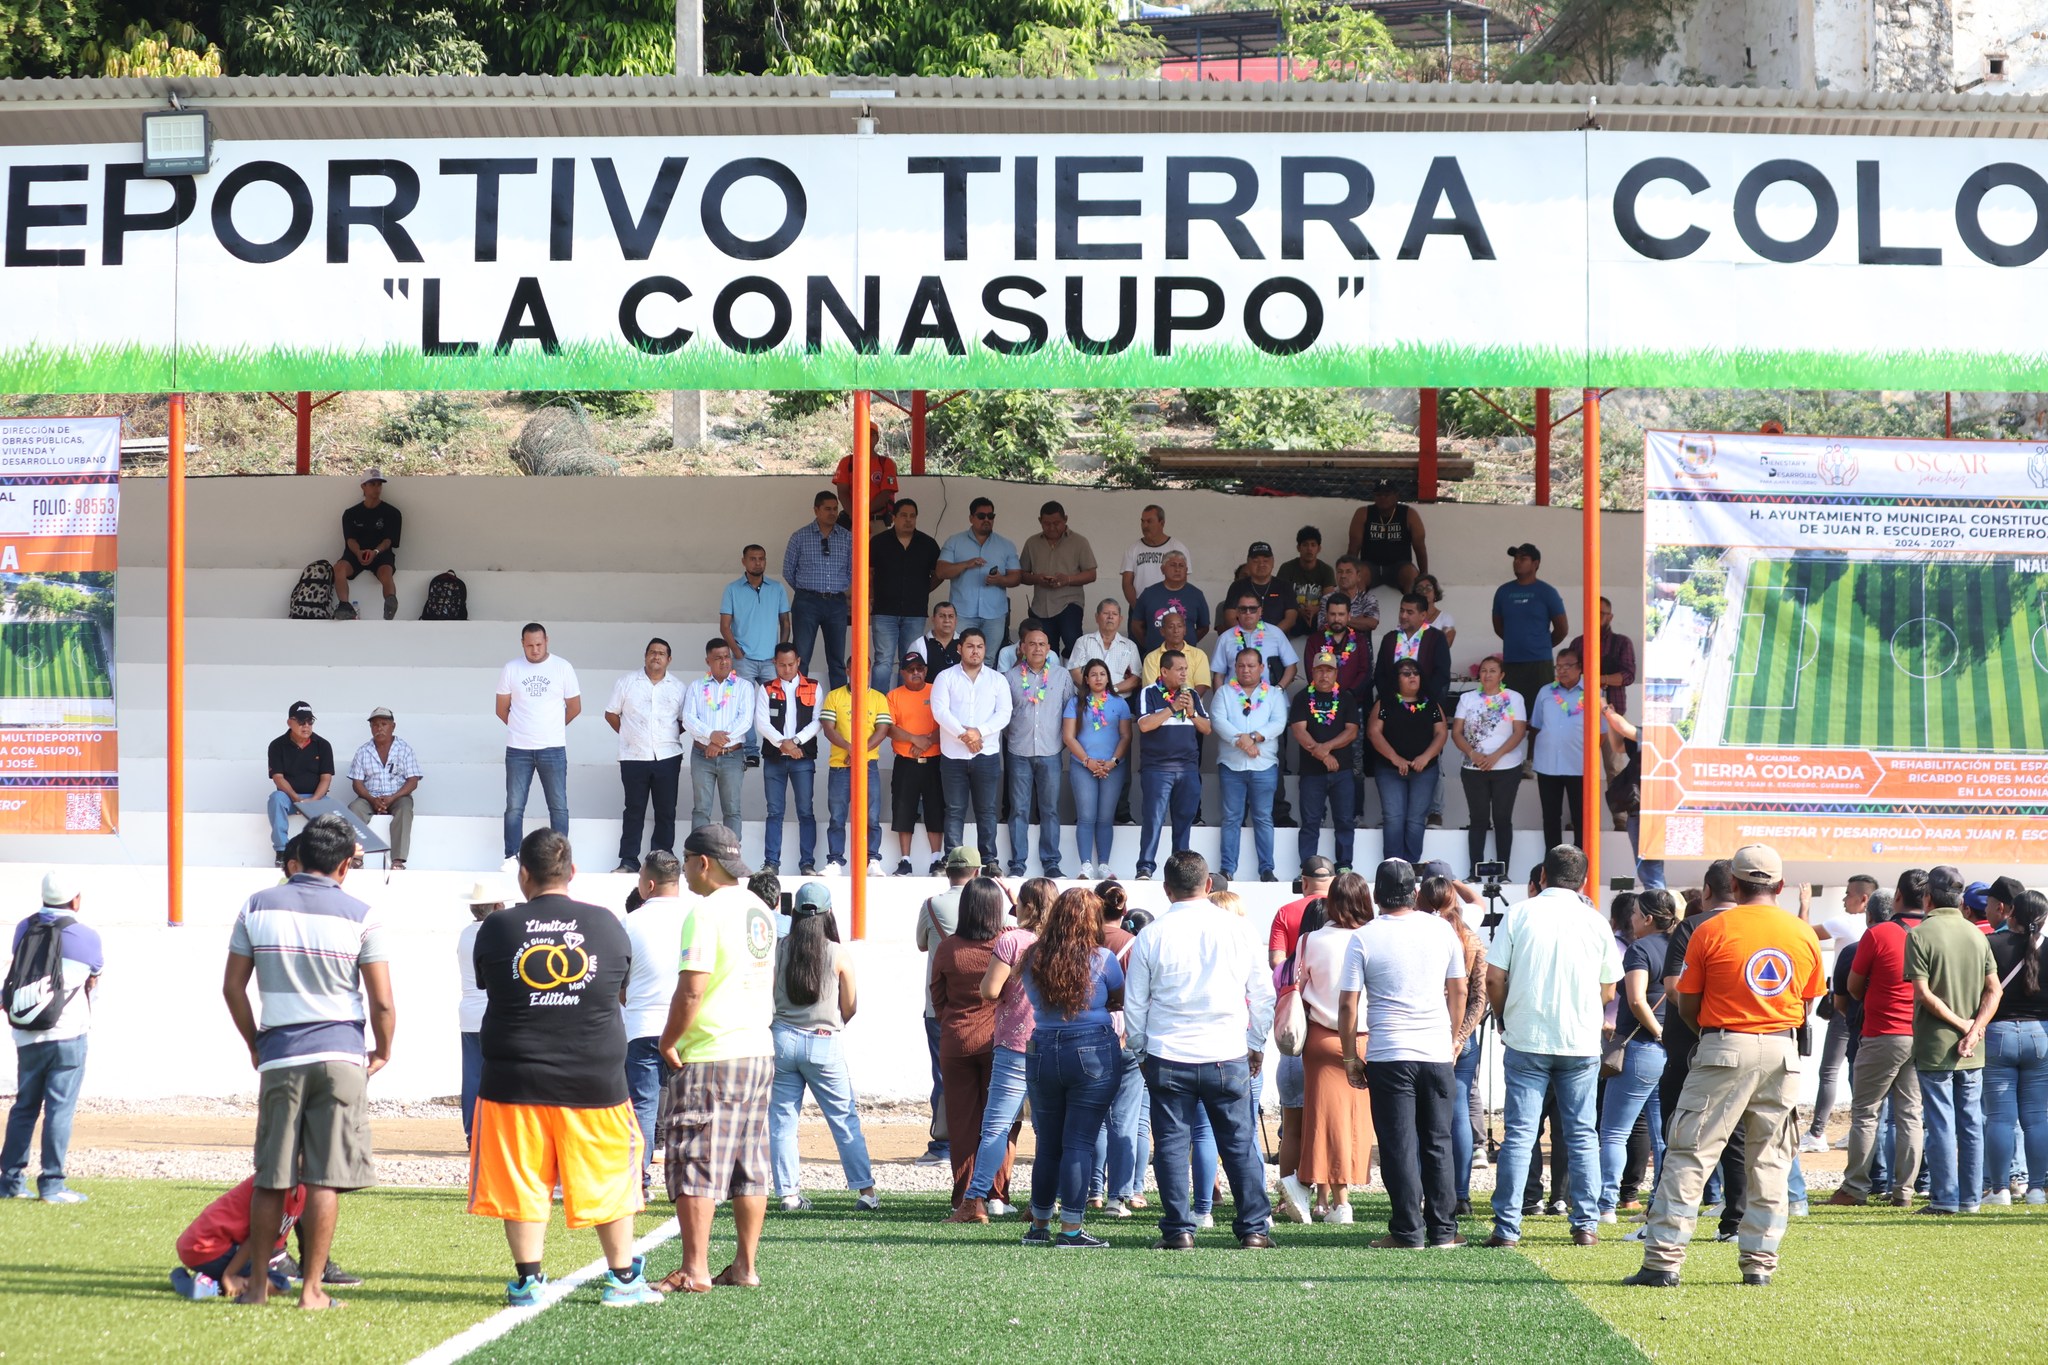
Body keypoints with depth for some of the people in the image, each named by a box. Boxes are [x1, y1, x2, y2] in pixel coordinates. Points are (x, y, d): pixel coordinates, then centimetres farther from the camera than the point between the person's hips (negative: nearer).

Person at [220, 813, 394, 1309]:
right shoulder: (361, 916, -2)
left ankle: (257, 1283, 18)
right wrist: (382, 1053, 13)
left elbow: (233, 987, 7)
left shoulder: (257, 907, 5)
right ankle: (312, 1287, 2)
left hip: (279, 1058, 2)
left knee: (271, 1179, 11)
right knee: (324, 1179, 1)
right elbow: (382, 1002, -4)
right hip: (341, 1055, -2)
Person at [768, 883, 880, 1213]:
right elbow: (850, 1008, 4)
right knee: (845, 1119, 6)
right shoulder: (839, 955, -4)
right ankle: (865, 1190, 4)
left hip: (783, 1038, 1)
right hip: (825, 1043, -1)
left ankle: (788, 1193, 4)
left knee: (782, 1120, 8)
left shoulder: (778, 950, -1)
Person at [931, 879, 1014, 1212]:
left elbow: (938, 1000, 5)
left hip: (955, 1043, 1)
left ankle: (965, 1199, 7)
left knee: (962, 1122, 7)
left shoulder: (946, 949, -4)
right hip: (998, 1041, -1)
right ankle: (996, 1195, 3)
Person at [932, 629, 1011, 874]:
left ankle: (989, 860, 3)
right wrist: (963, 734, -18)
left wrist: (979, 732, -16)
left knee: (987, 810, 1)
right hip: (953, 755, -1)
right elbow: (939, 710, -7)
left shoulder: (997, 680, 9)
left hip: (987, 754, 1)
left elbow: (1004, 714, -1)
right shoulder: (946, 678, 6)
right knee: (954, 810, 1)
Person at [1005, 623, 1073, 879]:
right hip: (1019, 753, 0)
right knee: (1019, 810, 1)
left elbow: (1070, 711, 9)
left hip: (1050, 753, 0)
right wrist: (1011, 736, 6)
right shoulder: (1010, 678, 3)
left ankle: (1051, 863, 8)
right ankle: (1017, 864, 4)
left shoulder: (1062, 676, 5)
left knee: (1050, 810, 3)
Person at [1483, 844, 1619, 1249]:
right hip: (1582, 1043, 1)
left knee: (1519, 1134, 0)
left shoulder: (1520, 914, -2)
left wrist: (1505, 1019, 12)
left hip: (1526, 1040, -1)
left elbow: (1493, 978, -5)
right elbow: (1608, 991, 8)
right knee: (1582, 1135, 9)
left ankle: (1507, 1227, -3)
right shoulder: (1595, 922, 2)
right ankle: (1586, 1225, 8)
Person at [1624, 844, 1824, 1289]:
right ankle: (1759, 1262, 10)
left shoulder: (1711, 930, -6)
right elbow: (1806, 1006, 11)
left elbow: (1687, 1007, -1)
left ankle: (1663, 1260, -6)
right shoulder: (1804, 934, 5)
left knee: (1689, 1154, -2)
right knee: (1769, 1162, 11)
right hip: (1783, 1052, 4)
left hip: (1725, 1050, -3)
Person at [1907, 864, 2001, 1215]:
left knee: (1940, 1123, -2)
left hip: (1934, 1047, -5)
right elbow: (1994, 990, 1)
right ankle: (1970, 1198, 11)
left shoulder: (1920, 934, -9)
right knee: (1971, 1123, 9)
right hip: (1972, 1052, 5)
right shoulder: (1977, 934, 7)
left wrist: (1963, 1025, -11)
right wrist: (1974, 1030, -7)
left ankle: (1945, 1198, -2)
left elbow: (1923, 993, -16)